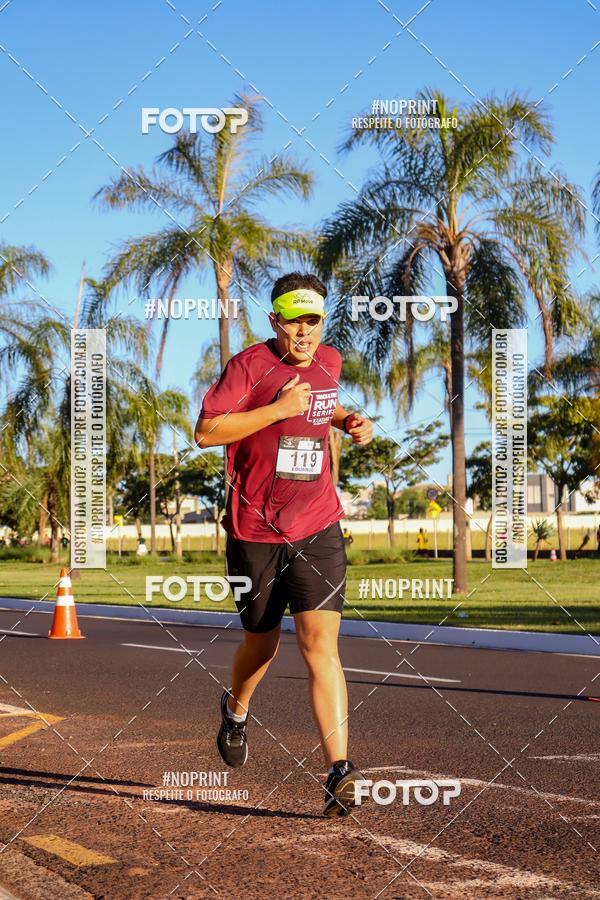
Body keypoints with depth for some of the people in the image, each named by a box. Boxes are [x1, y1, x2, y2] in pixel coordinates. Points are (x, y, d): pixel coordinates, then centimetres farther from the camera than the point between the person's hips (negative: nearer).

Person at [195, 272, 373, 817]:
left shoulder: (330, 362, 8)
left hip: (317, 529, 2)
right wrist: (278, 410, -22)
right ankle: (236, 710, 48)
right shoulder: (249, 365, -9)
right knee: (262, 642, 14)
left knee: (321, 642, -13)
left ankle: (340, 771, -18)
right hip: (255, 530, -2)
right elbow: (206, 431, -18)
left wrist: (347, 421, 10)